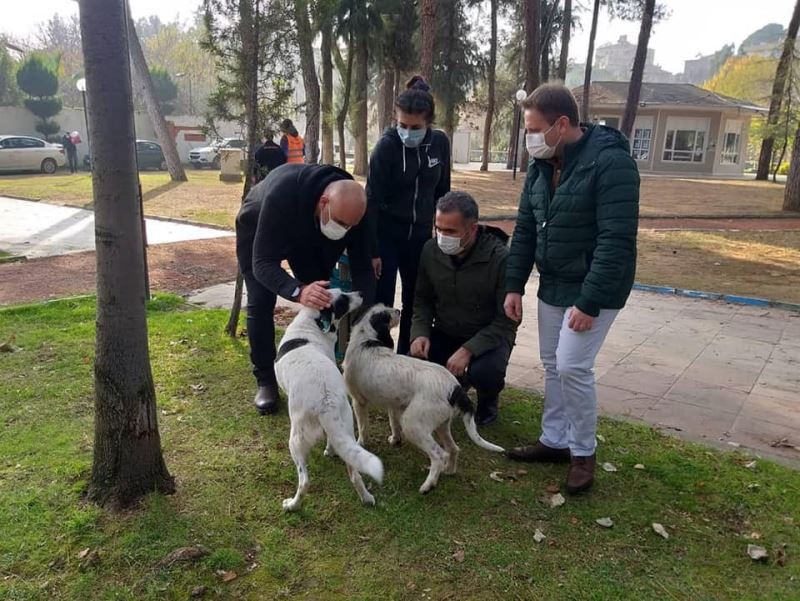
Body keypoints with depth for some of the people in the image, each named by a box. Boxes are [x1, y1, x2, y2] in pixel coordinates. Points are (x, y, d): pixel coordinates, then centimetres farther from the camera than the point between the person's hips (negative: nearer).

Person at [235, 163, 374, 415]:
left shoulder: (351, 208, -33)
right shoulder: (282, 195, -47)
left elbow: (362, 266, -26)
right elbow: (262, 262, -47)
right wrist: (298, 292, -65)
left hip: (309, 236, 4)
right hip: (258, 232, -3)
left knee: (319, 298, -5)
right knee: (260, 303, -12)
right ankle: (265, 381, 2)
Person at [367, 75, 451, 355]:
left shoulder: (440, 142, -5)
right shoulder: (386, 145, -16)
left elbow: (442, 191, 8)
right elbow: (372, 200, -15)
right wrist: (372, 250, -16)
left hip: (420, 234, 4)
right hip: (387, 234, -4)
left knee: (415, 302, 11)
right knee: (381, 303, -3)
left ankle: (405, 358, 26)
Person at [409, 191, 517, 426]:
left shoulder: (500, 258, -22)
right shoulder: (431, 250, -8)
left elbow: (507, 320, -18)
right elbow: (422, 299, 6)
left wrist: (469, 349, -29)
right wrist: (420, 333, -13)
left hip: (488, 336, -4)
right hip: (444, 334, 4)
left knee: (484, 373, -35)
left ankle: (488, 398, 6)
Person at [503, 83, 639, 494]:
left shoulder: (610, 162, -21)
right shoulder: (541, 164, 2)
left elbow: (616, 241, -25)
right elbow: (525, 228, 6)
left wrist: (589, 302, -26)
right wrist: (514, 285, 2)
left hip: (593, 288, -7)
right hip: (553, 284, 7)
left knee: (573, 367, -8)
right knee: (552, 364, 13)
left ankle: (583, 453, 14)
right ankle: (555, 441, 29)